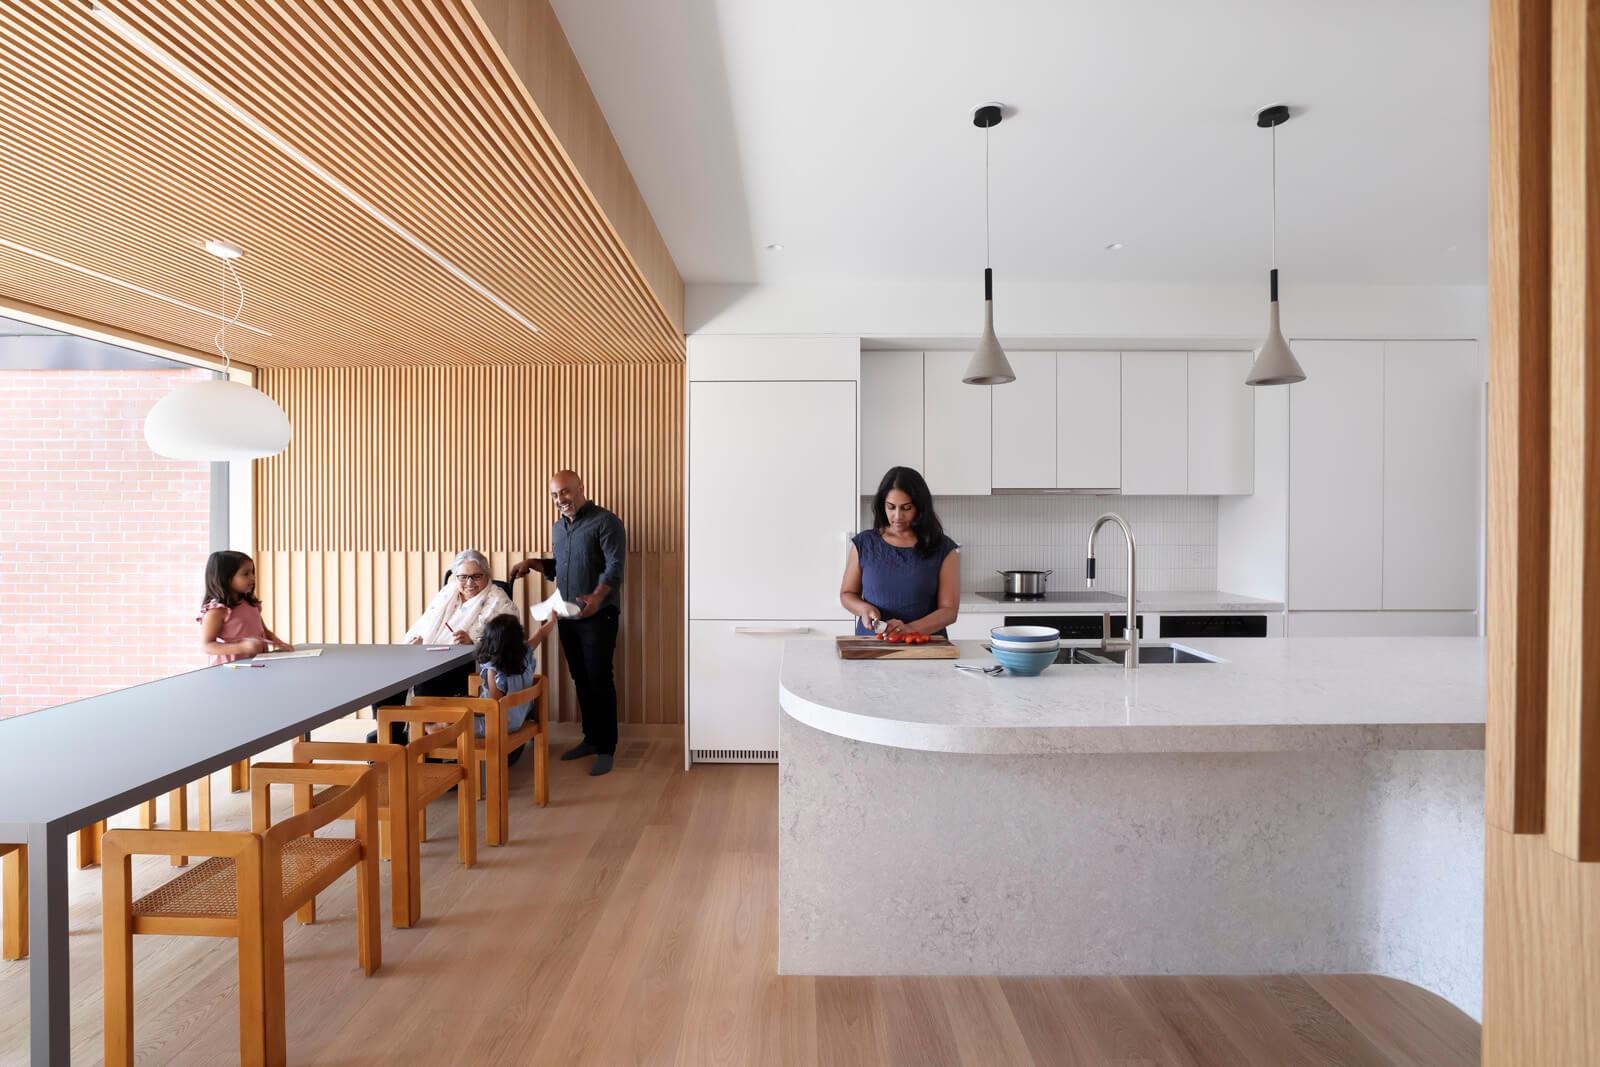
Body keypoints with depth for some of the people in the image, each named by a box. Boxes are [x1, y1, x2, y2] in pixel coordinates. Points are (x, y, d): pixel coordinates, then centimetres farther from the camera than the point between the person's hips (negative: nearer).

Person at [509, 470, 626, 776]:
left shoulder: (606, 522, -9)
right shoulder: (558, 527, 16)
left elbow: (615, 567, -18)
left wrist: (597, 597, -34)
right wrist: (532, 563, 10)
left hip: (598, 615, -7)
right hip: (567, 616, 7)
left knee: (599, 679, -6)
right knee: (580, 679, 13)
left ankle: (606, 749, 3)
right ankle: (591, 739, 26)